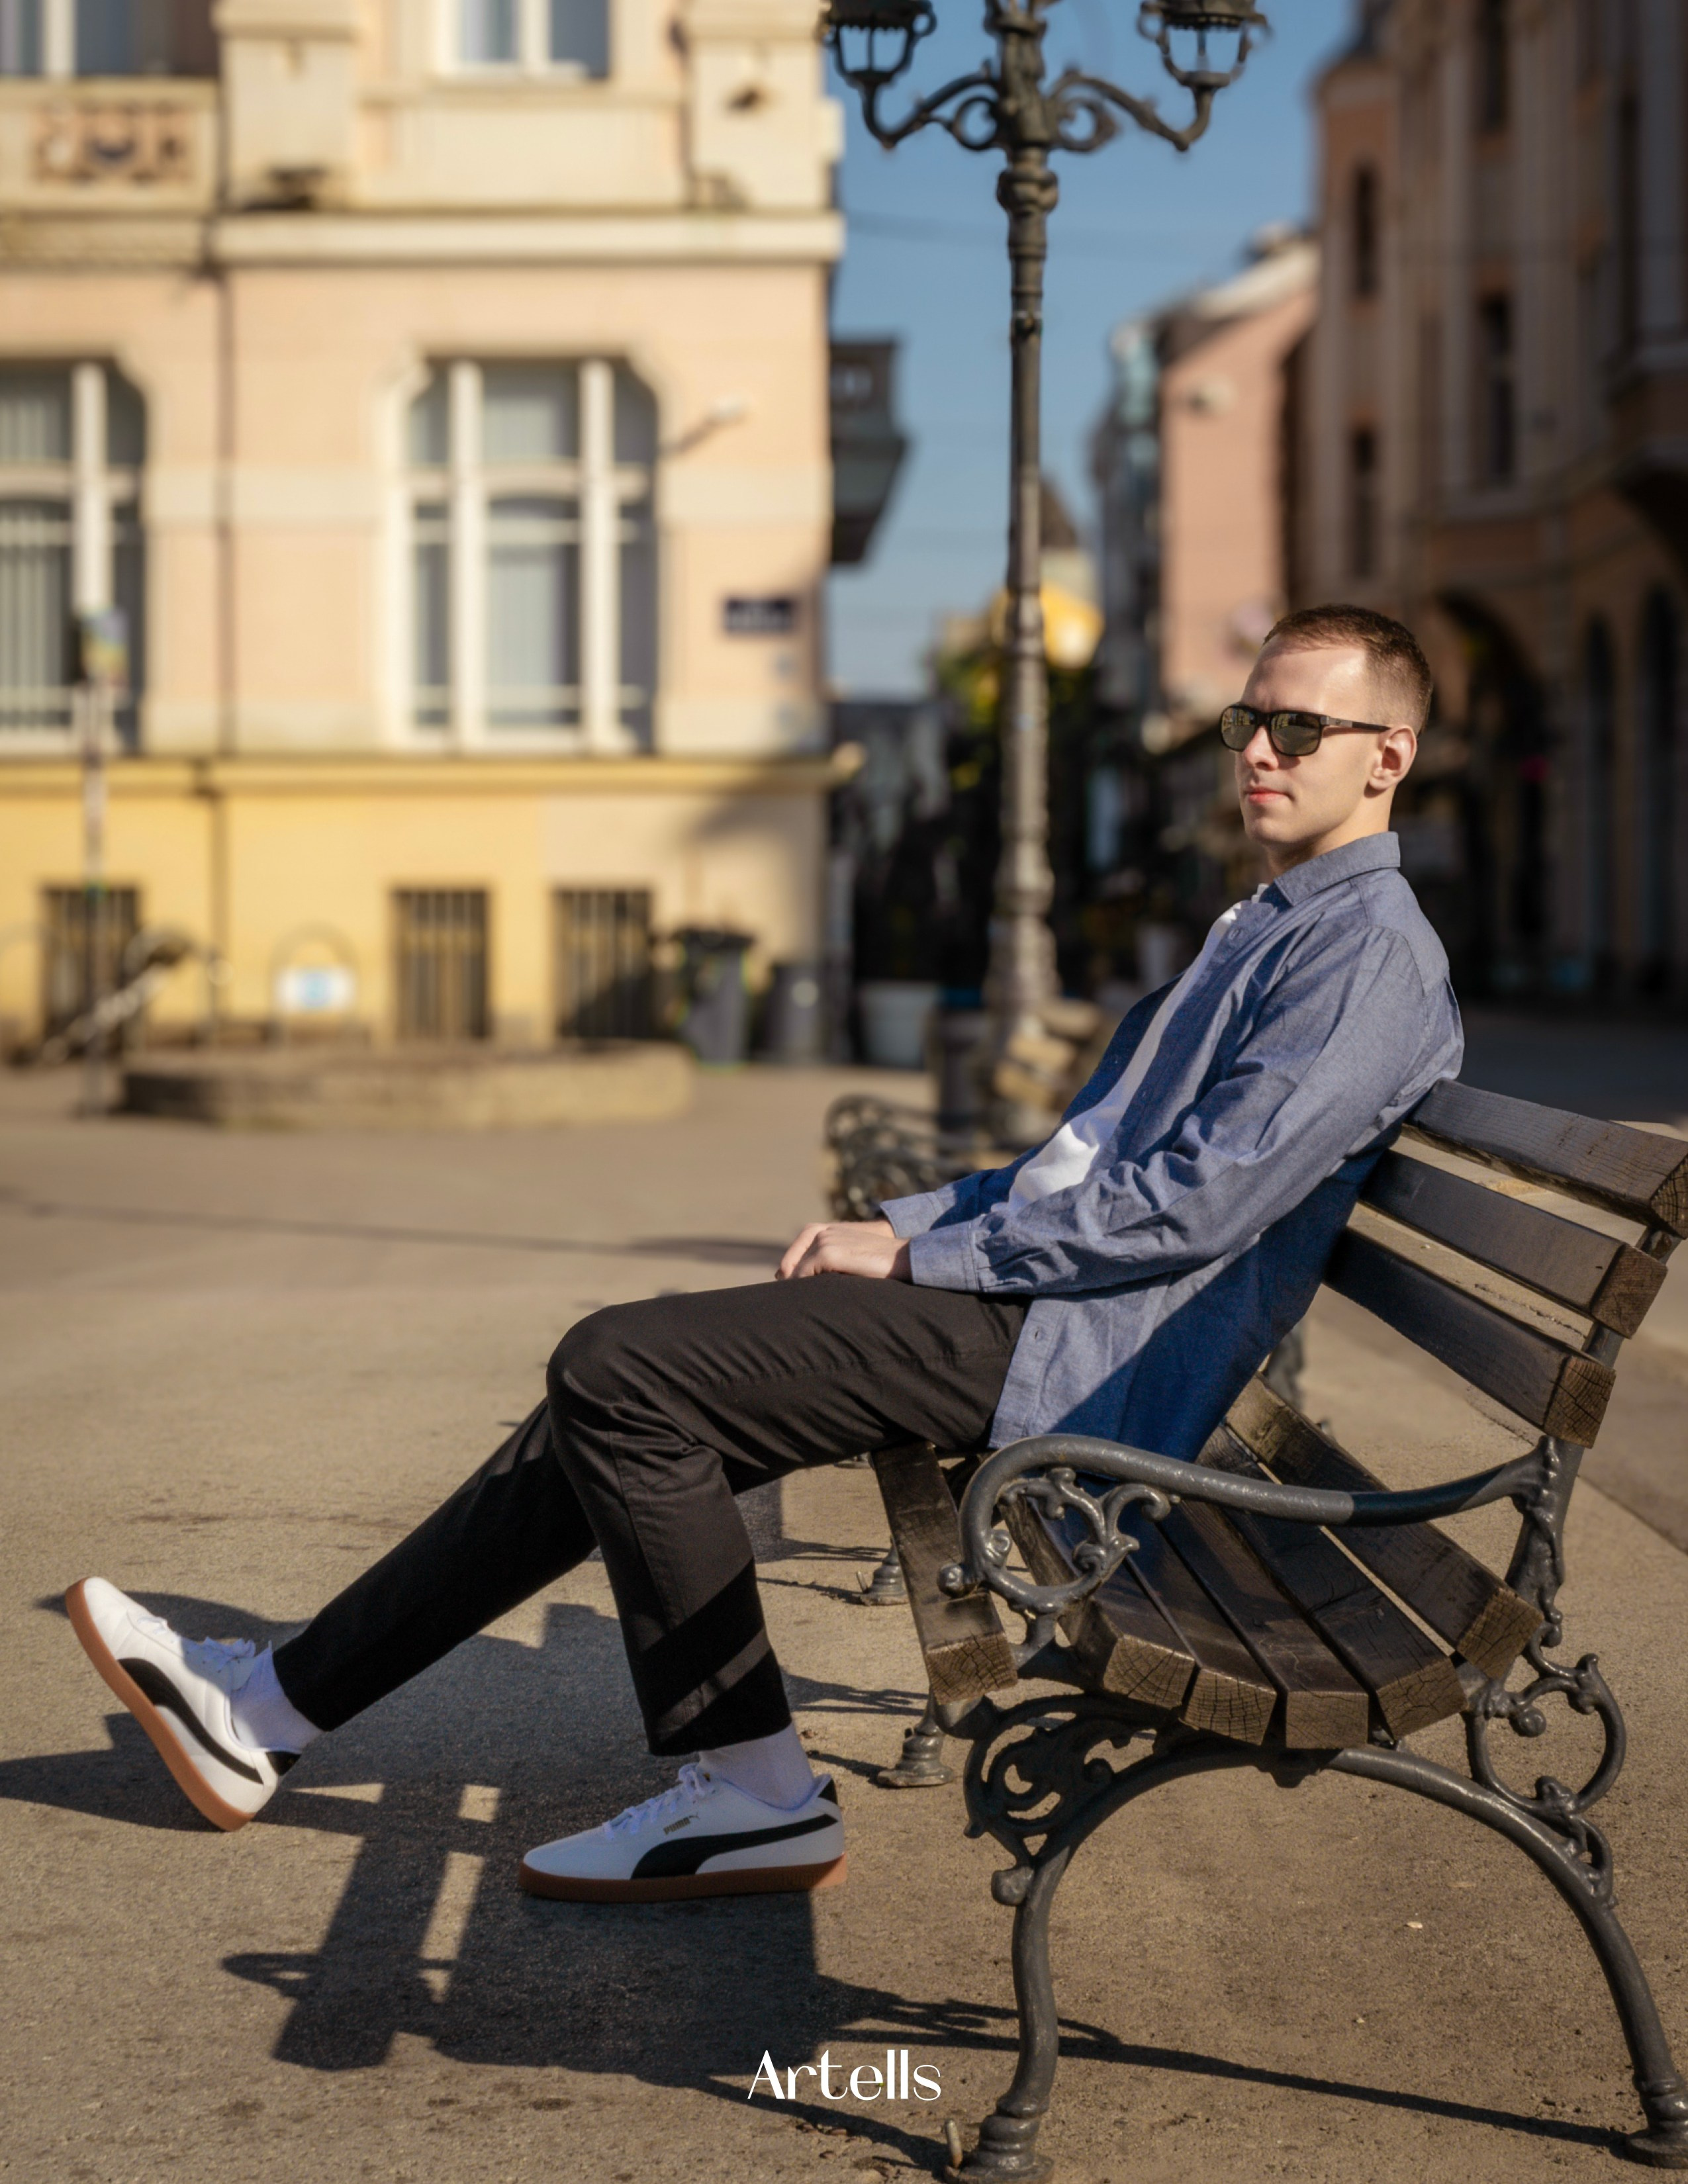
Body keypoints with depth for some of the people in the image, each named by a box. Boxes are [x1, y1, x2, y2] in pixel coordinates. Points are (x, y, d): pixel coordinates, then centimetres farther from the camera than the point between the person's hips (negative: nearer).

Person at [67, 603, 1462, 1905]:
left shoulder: (1373, 951, -10)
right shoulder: (1269, 925, 24)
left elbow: (1198, 1201, -19)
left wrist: (920, 1255, -13)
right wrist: (909, 1219, 11)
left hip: (1078, 1361, -10)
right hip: (1032, 1298, 10)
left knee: (619, 1373, -15)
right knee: (613, 1390, 4)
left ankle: (759, 1801, -8)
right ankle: (278, 1707, 8)